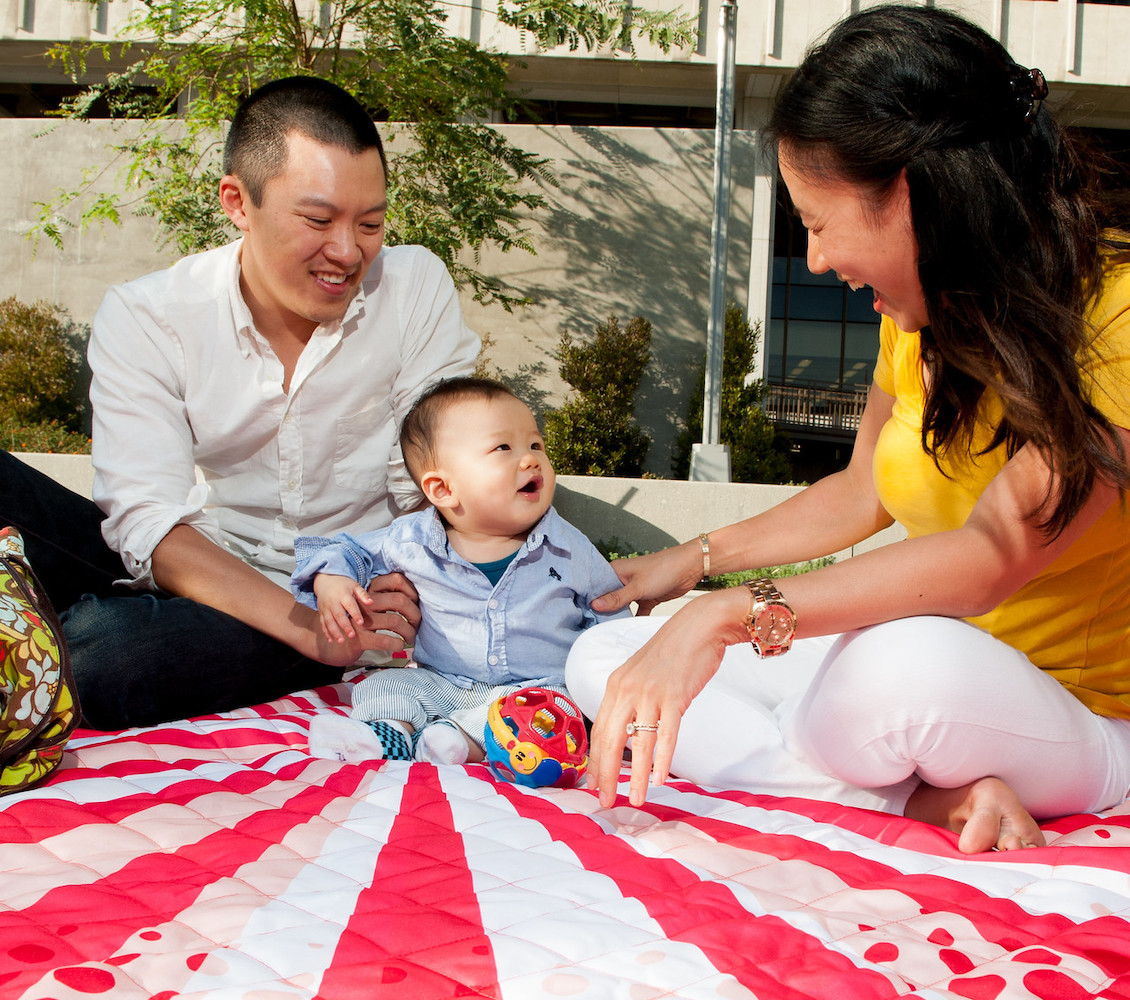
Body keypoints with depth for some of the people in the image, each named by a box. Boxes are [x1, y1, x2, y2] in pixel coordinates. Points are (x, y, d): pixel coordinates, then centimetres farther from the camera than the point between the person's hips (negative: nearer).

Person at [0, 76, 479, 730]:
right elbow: (149, 524, -19)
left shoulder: (417, 287, -5)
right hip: (197, 573, 1)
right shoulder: (145, 320, -8)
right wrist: (314, 632, -33)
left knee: (100, 657, -31)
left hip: (359, 596, -1)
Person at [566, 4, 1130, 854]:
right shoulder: (923, 318, 4)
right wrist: (696, 558, 21)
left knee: (902, 664, -44)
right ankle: (935, 801, -18)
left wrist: (727, 615, -41)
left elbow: (996, 553, -34)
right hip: (936, 673, 9)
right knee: (603, 658, -6)